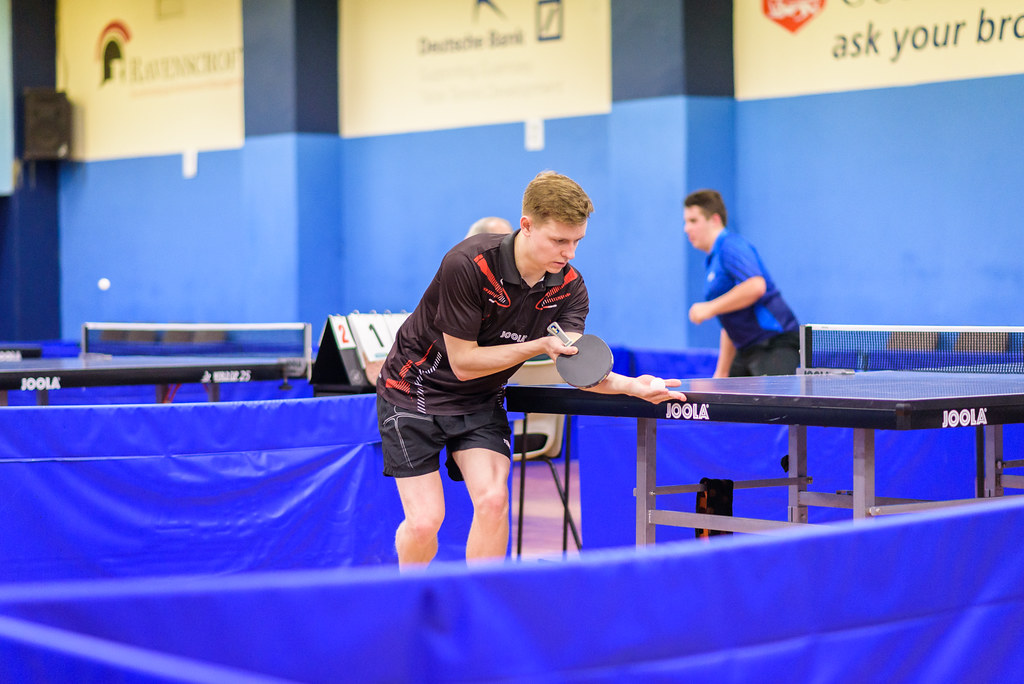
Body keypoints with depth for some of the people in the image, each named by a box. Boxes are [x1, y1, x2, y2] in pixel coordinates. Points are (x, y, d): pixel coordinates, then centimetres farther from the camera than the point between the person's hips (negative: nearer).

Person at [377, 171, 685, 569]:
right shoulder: (468, 264, -28)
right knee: (425, 520, -11)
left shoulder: (569, 286, -11)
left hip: (479, 401, 4)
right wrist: (539, 345, -28)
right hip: (416, 390, -4)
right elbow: (463, 362, -22)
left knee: (492, 500, -18)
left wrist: (630, 385, -41)